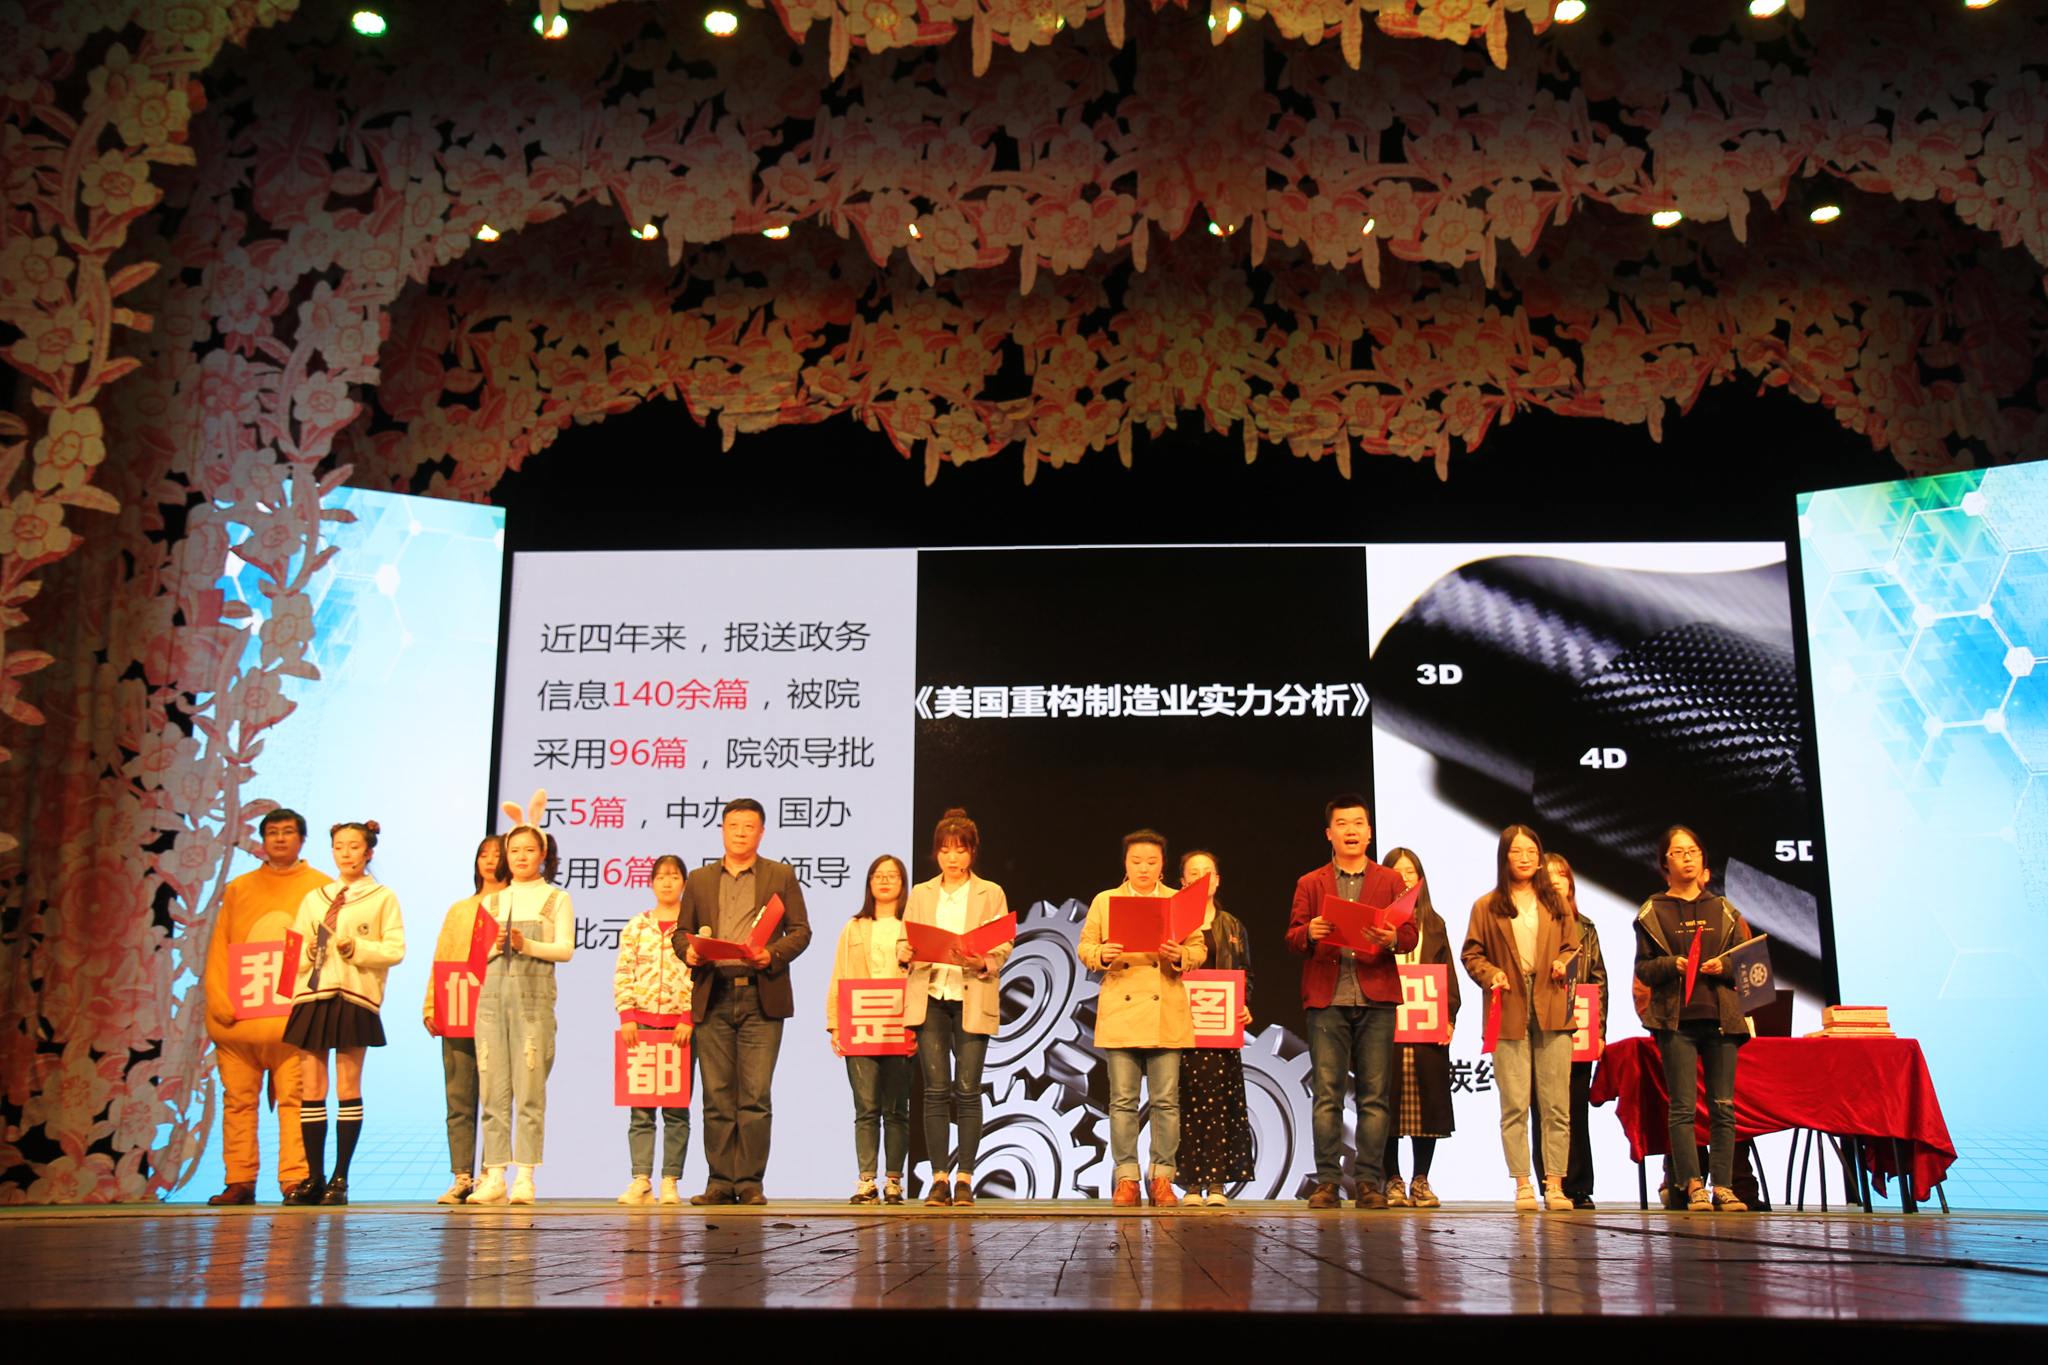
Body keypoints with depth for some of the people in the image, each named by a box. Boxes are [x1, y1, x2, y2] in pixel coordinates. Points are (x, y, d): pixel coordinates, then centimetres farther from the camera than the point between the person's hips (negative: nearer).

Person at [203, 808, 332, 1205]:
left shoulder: (321, 887, 11)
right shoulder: (239, 889, 18)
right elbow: (219, 949, 14)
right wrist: (219, 999, -1)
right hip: (237, 1018, 3)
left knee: (293, 1098, -7)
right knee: (238, 1099, 1)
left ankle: (295, 1179, -6)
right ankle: (240, 1180, 6)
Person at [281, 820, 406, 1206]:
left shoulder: (382, 898, 8)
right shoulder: (313, 899, 20)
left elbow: (396, 950, 0)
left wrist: (356, 949, -12)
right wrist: (308, 952, -3)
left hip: (355, 997, -4)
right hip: (312, 995, 4)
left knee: (348, 1087, -3)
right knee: (311, 1089, 1)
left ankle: (341, 1178, 2)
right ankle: (314, 1177, 7)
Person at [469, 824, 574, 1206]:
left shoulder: (556, 898, 10)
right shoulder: (493, 901, 21)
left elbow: (565, 948, 0)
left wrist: (527, 945, -12)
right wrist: (495, 946, -4)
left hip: (534, 995, -3)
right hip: (493, 993, 3)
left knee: (529, 1088, -7)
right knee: (493, 1089, -1)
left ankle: (524, 1175, -5)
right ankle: (494, 1175, 3)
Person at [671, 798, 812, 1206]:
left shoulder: (782, 876, 10)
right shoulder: (699, 880, 18)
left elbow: (800, 930, 6)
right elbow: (681, 931, 18)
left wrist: (773, 954, -12)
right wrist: (688, 951, -5)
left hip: (761, 996, -2)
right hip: (713, 999, 2)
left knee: (756, 1095, -4)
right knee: (717, 1096, 3)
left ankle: (750, 1181, 2)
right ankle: (720, 1180, 9)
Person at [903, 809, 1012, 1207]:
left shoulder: (991, 894, 11)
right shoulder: (920, 894, 17)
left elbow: (1003, 948, 4)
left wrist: (981, 963, -16)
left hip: (973, 998, -1)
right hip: (929, 997, 2)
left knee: (967, 1090, -5)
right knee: (936, 1090, -3)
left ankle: (964, 1178, 2)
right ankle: (939, 1178, 2)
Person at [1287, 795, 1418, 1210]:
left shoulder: (1391, 881, 16)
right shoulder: (1310, 884, 16)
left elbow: (1412, 934, 8)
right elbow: (1292, 938, 8)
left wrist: (1391, 939, -14)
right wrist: (1310, 933, -15)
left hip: (1376, 998, 0)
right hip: (1326, 999, 0)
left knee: (1374, 1094, -1)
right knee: (1327, 1094, -3)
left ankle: (1369, 1181, 4)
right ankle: (1327, 1180, 1)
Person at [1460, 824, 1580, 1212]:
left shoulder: (1555, 903, 15)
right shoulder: (1486, 907, 8)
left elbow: (1573, 947, 19)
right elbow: (1471, 955, 9)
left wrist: (1564, 963, -2)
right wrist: (1490, 975, -9)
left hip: (1552, 1011, 2)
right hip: (1509, 1013, -1)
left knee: (1555, 1104, 0)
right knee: (1515, 1104, -2)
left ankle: (1555, 1184, 5)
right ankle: (1522, 1184, 3)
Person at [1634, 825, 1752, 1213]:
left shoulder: (1723, 910, 14)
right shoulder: (1652, 913, 8)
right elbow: (1642, 970, 5)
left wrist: (1724, 968, -5)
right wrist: (1672, 965, -13)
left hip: (1721, 1018, 2)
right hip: (1676, 1020, -2)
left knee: (1723, 1107, 0)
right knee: (1684, 1107, -6)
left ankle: (1723, 1187, 3)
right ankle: (1693, 1187, -6)